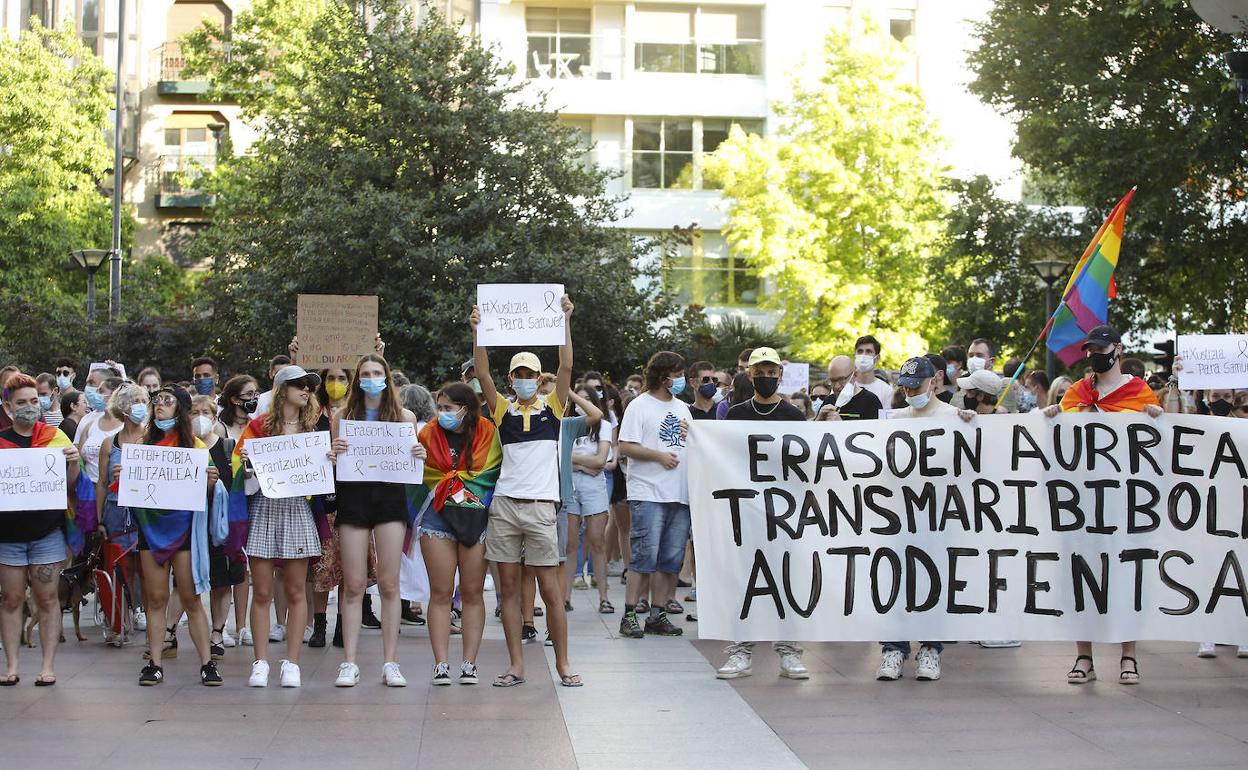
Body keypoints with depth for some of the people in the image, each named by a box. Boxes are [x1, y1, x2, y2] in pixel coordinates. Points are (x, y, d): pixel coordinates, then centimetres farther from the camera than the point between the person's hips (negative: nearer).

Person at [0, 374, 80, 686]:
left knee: (47, 599, 2)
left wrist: (73, 462, -12)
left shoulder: (56, 437, 3)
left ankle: (48, 665, 8)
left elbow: (71, 485, 7)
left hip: (47, 531, 0)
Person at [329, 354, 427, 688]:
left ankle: (390, 662, 4)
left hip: (391, 496, 0)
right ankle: (349, 663, 2)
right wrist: (334, 451, -12)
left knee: (389, 584, -1)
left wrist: (420, 456, -8)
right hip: (353, 497, 0)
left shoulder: (404, 417, 10)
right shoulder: (343, 417, 10)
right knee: (353, 585, -2)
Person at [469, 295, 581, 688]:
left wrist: (565, 322, -11)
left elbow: (566, 366, -5)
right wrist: (478, 332, -12)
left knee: (550, 589, 1)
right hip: (504, 504, 2)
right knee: (509, 587, 4)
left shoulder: (552, 407, 7)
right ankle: (516, 665, 11)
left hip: (540, 505, -2)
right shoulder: (502, 410, 9)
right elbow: (482, 373, -3)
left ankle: (563, 664, 9)